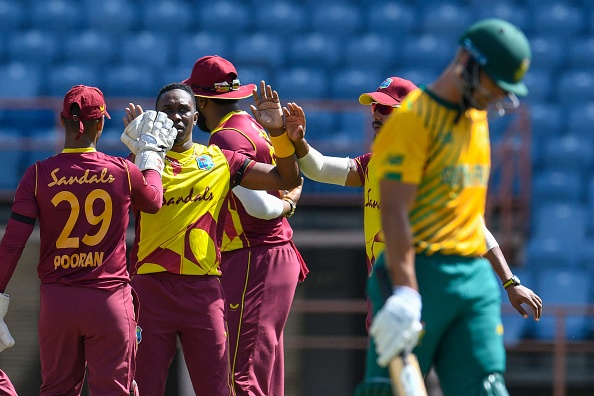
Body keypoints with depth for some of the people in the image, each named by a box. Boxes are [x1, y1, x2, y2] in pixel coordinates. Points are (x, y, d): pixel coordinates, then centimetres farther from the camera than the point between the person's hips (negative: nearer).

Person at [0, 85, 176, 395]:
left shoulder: (39, 175, -4)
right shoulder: (123, 172, -4)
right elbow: (154, 201, 19)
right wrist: (151, 155, 33)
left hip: (56, 300, 1)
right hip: (109, 299, -1)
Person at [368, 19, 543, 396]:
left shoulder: (478, 118, 18)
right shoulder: (413, 117, -8)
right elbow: (394, 211, -18)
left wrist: (508, 280, 25)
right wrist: (405, 291, -27)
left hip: (477, 278, 7)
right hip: (422, 275, -7)